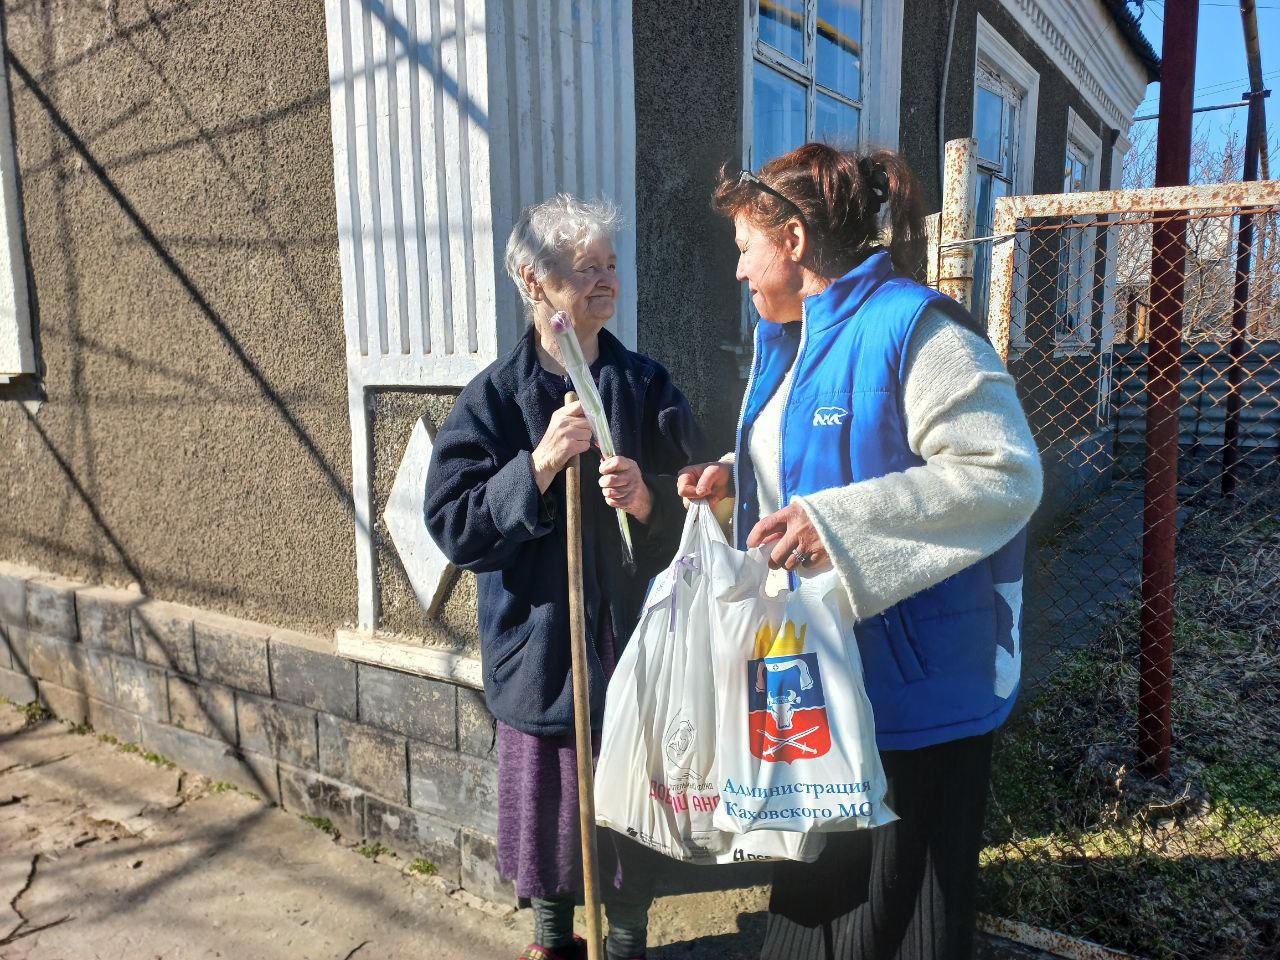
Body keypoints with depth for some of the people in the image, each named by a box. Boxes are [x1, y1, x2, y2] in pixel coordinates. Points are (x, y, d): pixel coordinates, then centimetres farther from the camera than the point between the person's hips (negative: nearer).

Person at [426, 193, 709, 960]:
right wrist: (541, 463, -22)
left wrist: (648, 500, -22)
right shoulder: (493, 398, -4)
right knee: (549, 801, 14)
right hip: (540, 645, 0)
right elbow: (453, 526, -10)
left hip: (635, 637, 1)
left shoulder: (647, 385, -1)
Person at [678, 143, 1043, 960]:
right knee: (814, 883, 25)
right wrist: (736, 479, 5)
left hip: (910, 686, -8)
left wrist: (837, 523, -32)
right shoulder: (789, 339, 11)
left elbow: (1007, 473, -26)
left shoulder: (912, 330, -18)